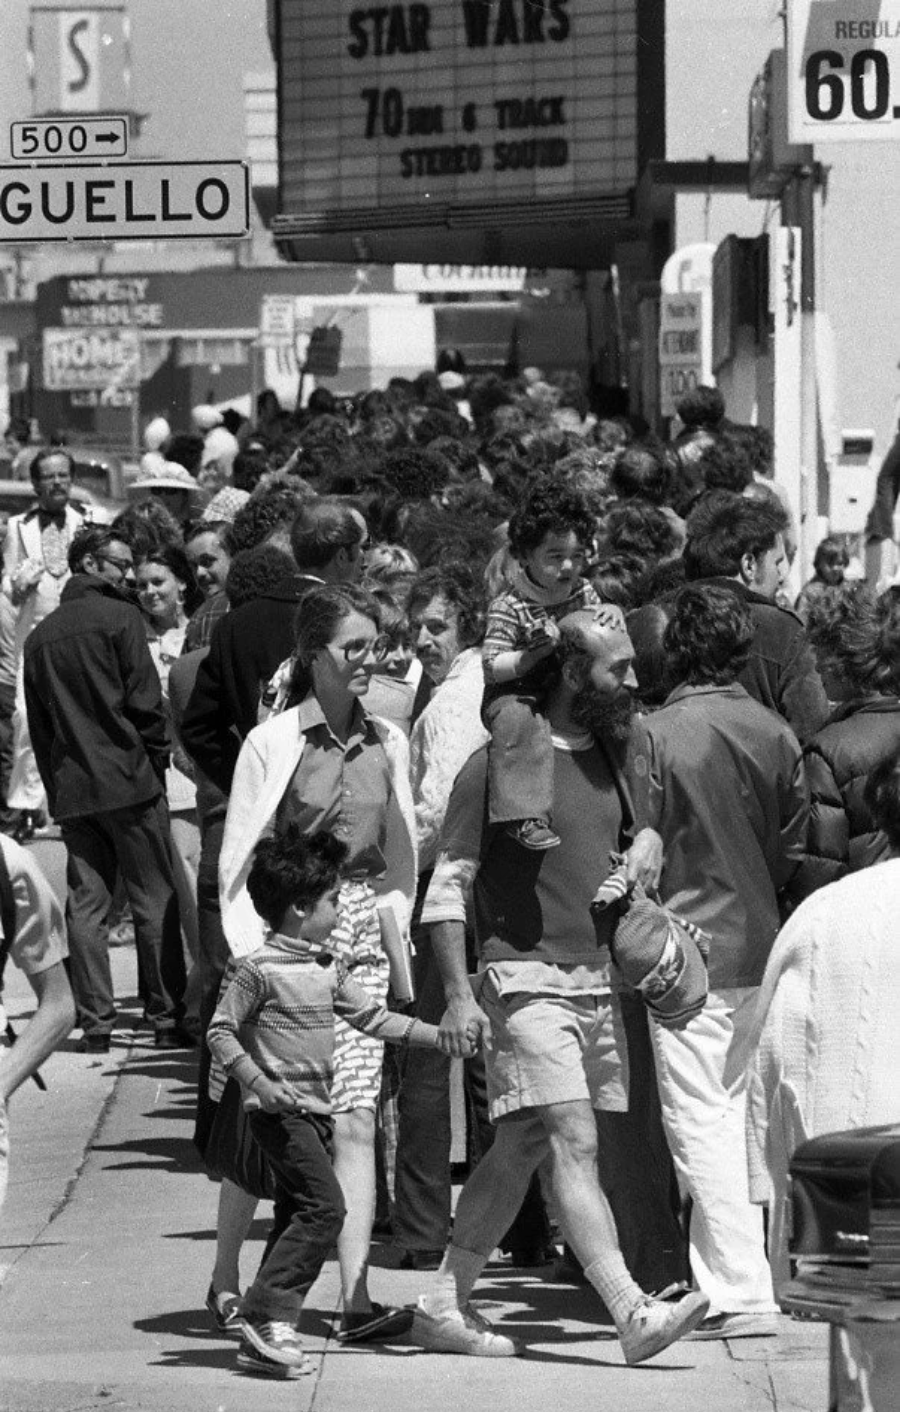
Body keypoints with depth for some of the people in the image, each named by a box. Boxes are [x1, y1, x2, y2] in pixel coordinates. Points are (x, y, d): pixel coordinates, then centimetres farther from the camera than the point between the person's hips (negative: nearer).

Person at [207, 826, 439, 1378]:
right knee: (325, 1207, -18)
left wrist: (440, 1035, 12)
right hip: (281, 1109, -9)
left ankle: (267, 1333, 12)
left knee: (299, 1218, 9)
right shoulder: (261, 969, -13)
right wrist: (260, 1084, -21)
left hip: (316, 1110, 9)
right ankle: (266, 1315, -17)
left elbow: (372, 1016, 17)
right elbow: (221, 1032, -11)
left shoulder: (329, 967, 11)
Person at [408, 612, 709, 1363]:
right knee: (574, 1144, -15)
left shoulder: (619, 747, 12)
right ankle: (632, 1313, -24)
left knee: (523, 1148, 10)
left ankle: (445, 1305, 19)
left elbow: (638, 826, 29)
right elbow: (448, 884, -7)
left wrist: (647, 842, 3)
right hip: (526, 980, -7)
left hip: (598, 976, 7)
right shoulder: (499, 763, -8)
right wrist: (459, 994, -14)